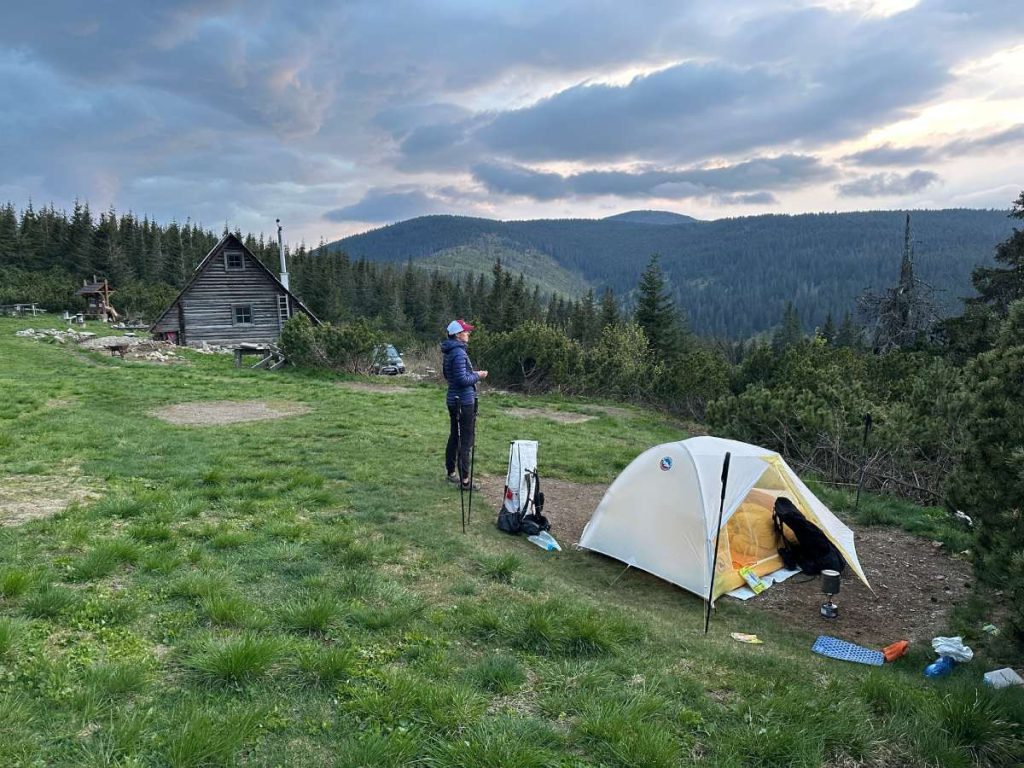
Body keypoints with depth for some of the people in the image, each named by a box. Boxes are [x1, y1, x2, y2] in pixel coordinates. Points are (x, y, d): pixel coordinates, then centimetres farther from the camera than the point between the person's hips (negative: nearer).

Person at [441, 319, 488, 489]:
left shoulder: (449, 352, 12)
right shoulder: (459, 353, -19)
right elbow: (462, 379, -24)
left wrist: (473, 374, 15)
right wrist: (477, 375, -8)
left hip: (453, 400, 10)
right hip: (464, 402, -10)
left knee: (454, 437, 18)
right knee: (466, 440, -5)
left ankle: (451, 472, 29)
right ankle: (465, 480, -3)